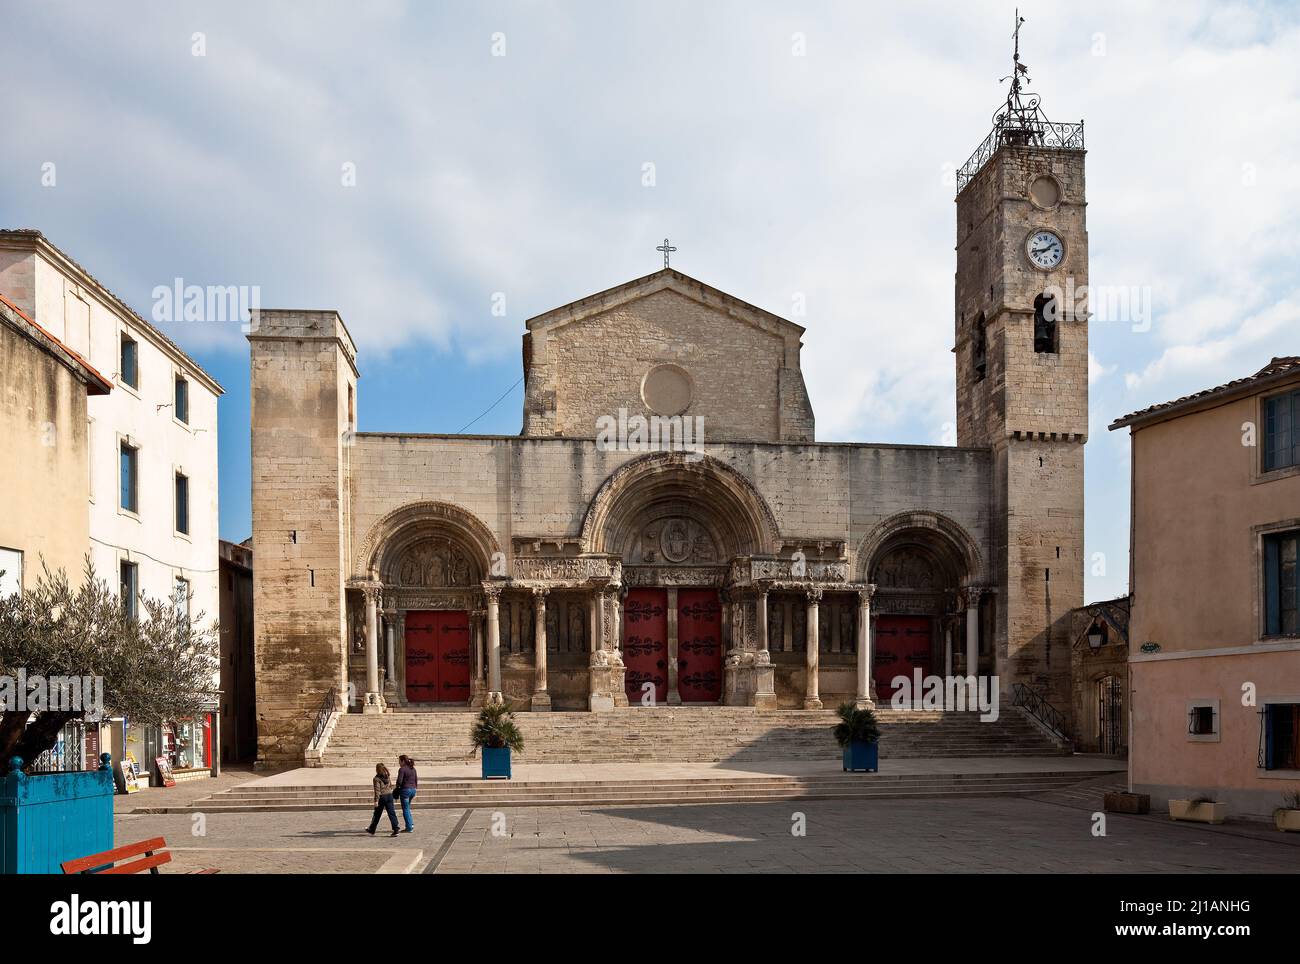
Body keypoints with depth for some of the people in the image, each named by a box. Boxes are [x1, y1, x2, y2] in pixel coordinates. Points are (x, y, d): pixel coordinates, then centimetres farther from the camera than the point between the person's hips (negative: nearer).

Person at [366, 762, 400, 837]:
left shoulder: (376, 778, -10)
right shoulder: (387, 777, 9)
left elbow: (377, 790, -15)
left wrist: (376, 800, -15)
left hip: (382, 797, -5)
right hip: (389, 795, 5)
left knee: (377, 814, 10)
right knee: (392, 813, 2)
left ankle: (371, 830, 26)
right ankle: (395, 830, -7)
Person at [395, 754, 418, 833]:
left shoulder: (402, 769, -13)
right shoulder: (413, 769, 9)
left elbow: (399, 781, -18)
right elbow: (416, 780, 13)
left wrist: (397, 790, 0)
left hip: (405, 790, -7)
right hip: (413, 789, 7)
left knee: (406, 809, 2)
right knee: (407, 808, 24)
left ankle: (409, 828, 4)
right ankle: (411, 823, 14)